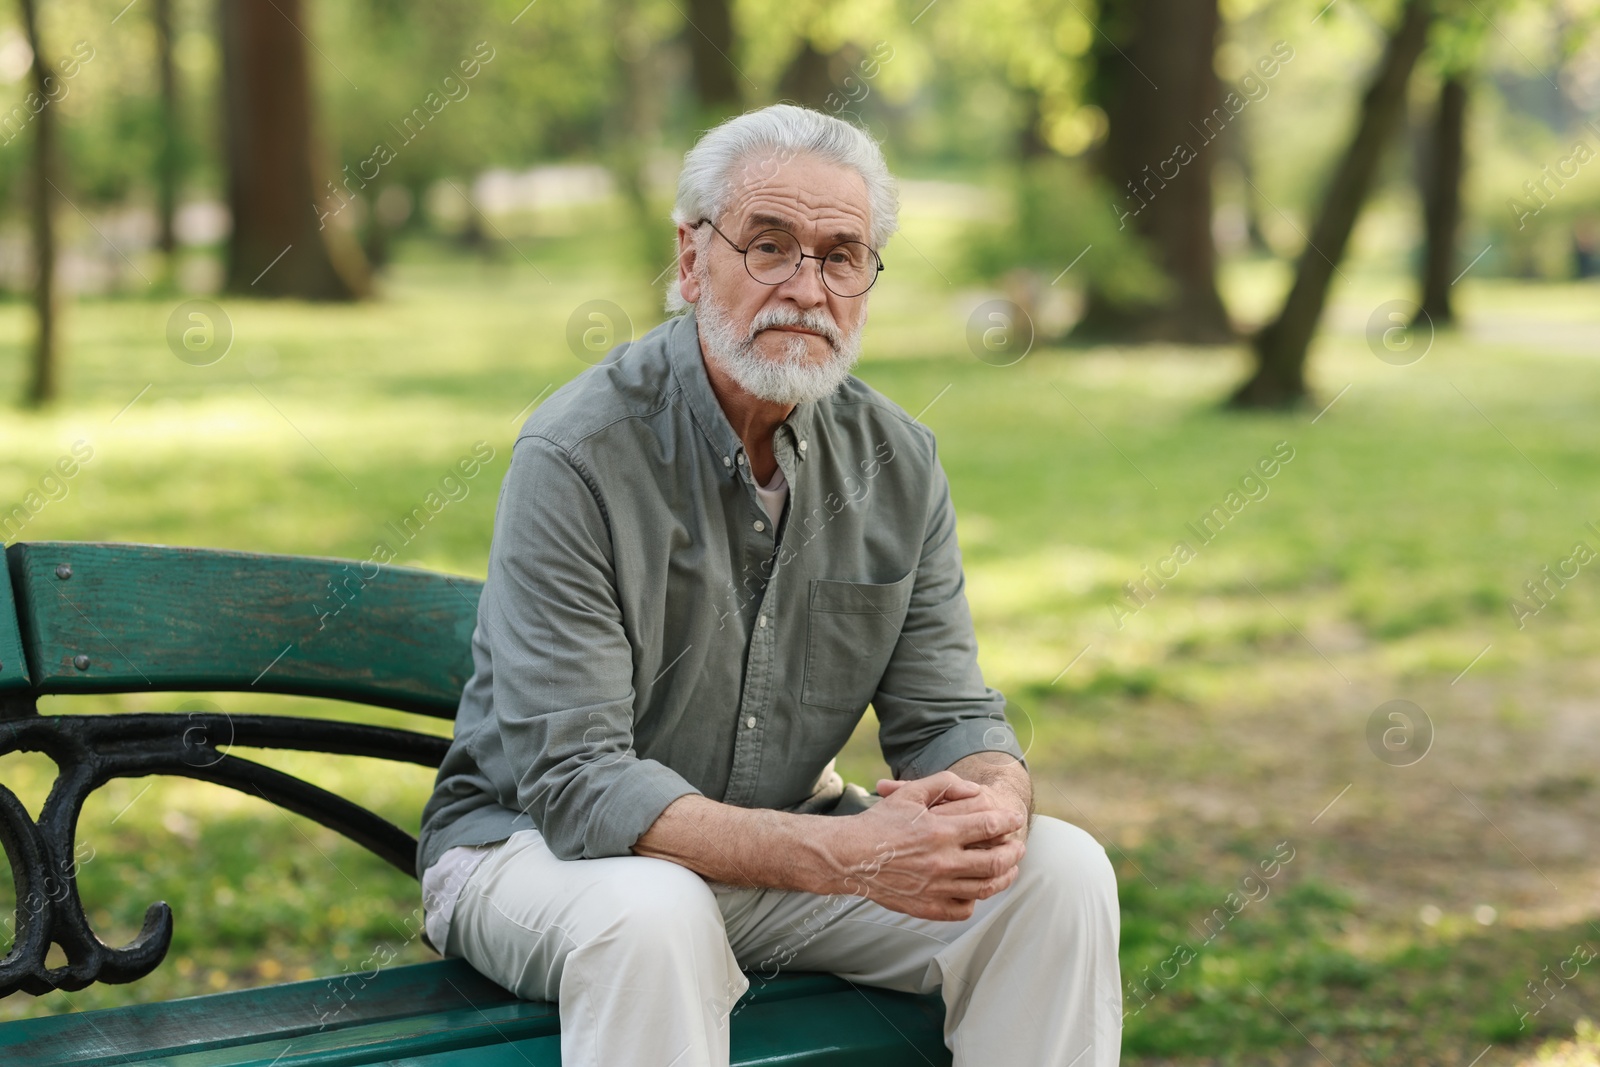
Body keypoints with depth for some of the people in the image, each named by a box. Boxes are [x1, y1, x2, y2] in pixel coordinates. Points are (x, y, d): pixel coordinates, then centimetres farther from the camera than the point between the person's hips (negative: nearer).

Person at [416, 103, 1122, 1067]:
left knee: (1062, 870, -12)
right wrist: (845, 856, -35)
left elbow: (948, 715, 0)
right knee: (651, 917, -39)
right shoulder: (575, 459, -21)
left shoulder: (899, 462, -2)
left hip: (778, 839, 6)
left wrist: (996, 806, -26)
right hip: (537, 844, -5)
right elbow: (578, 783, -25)